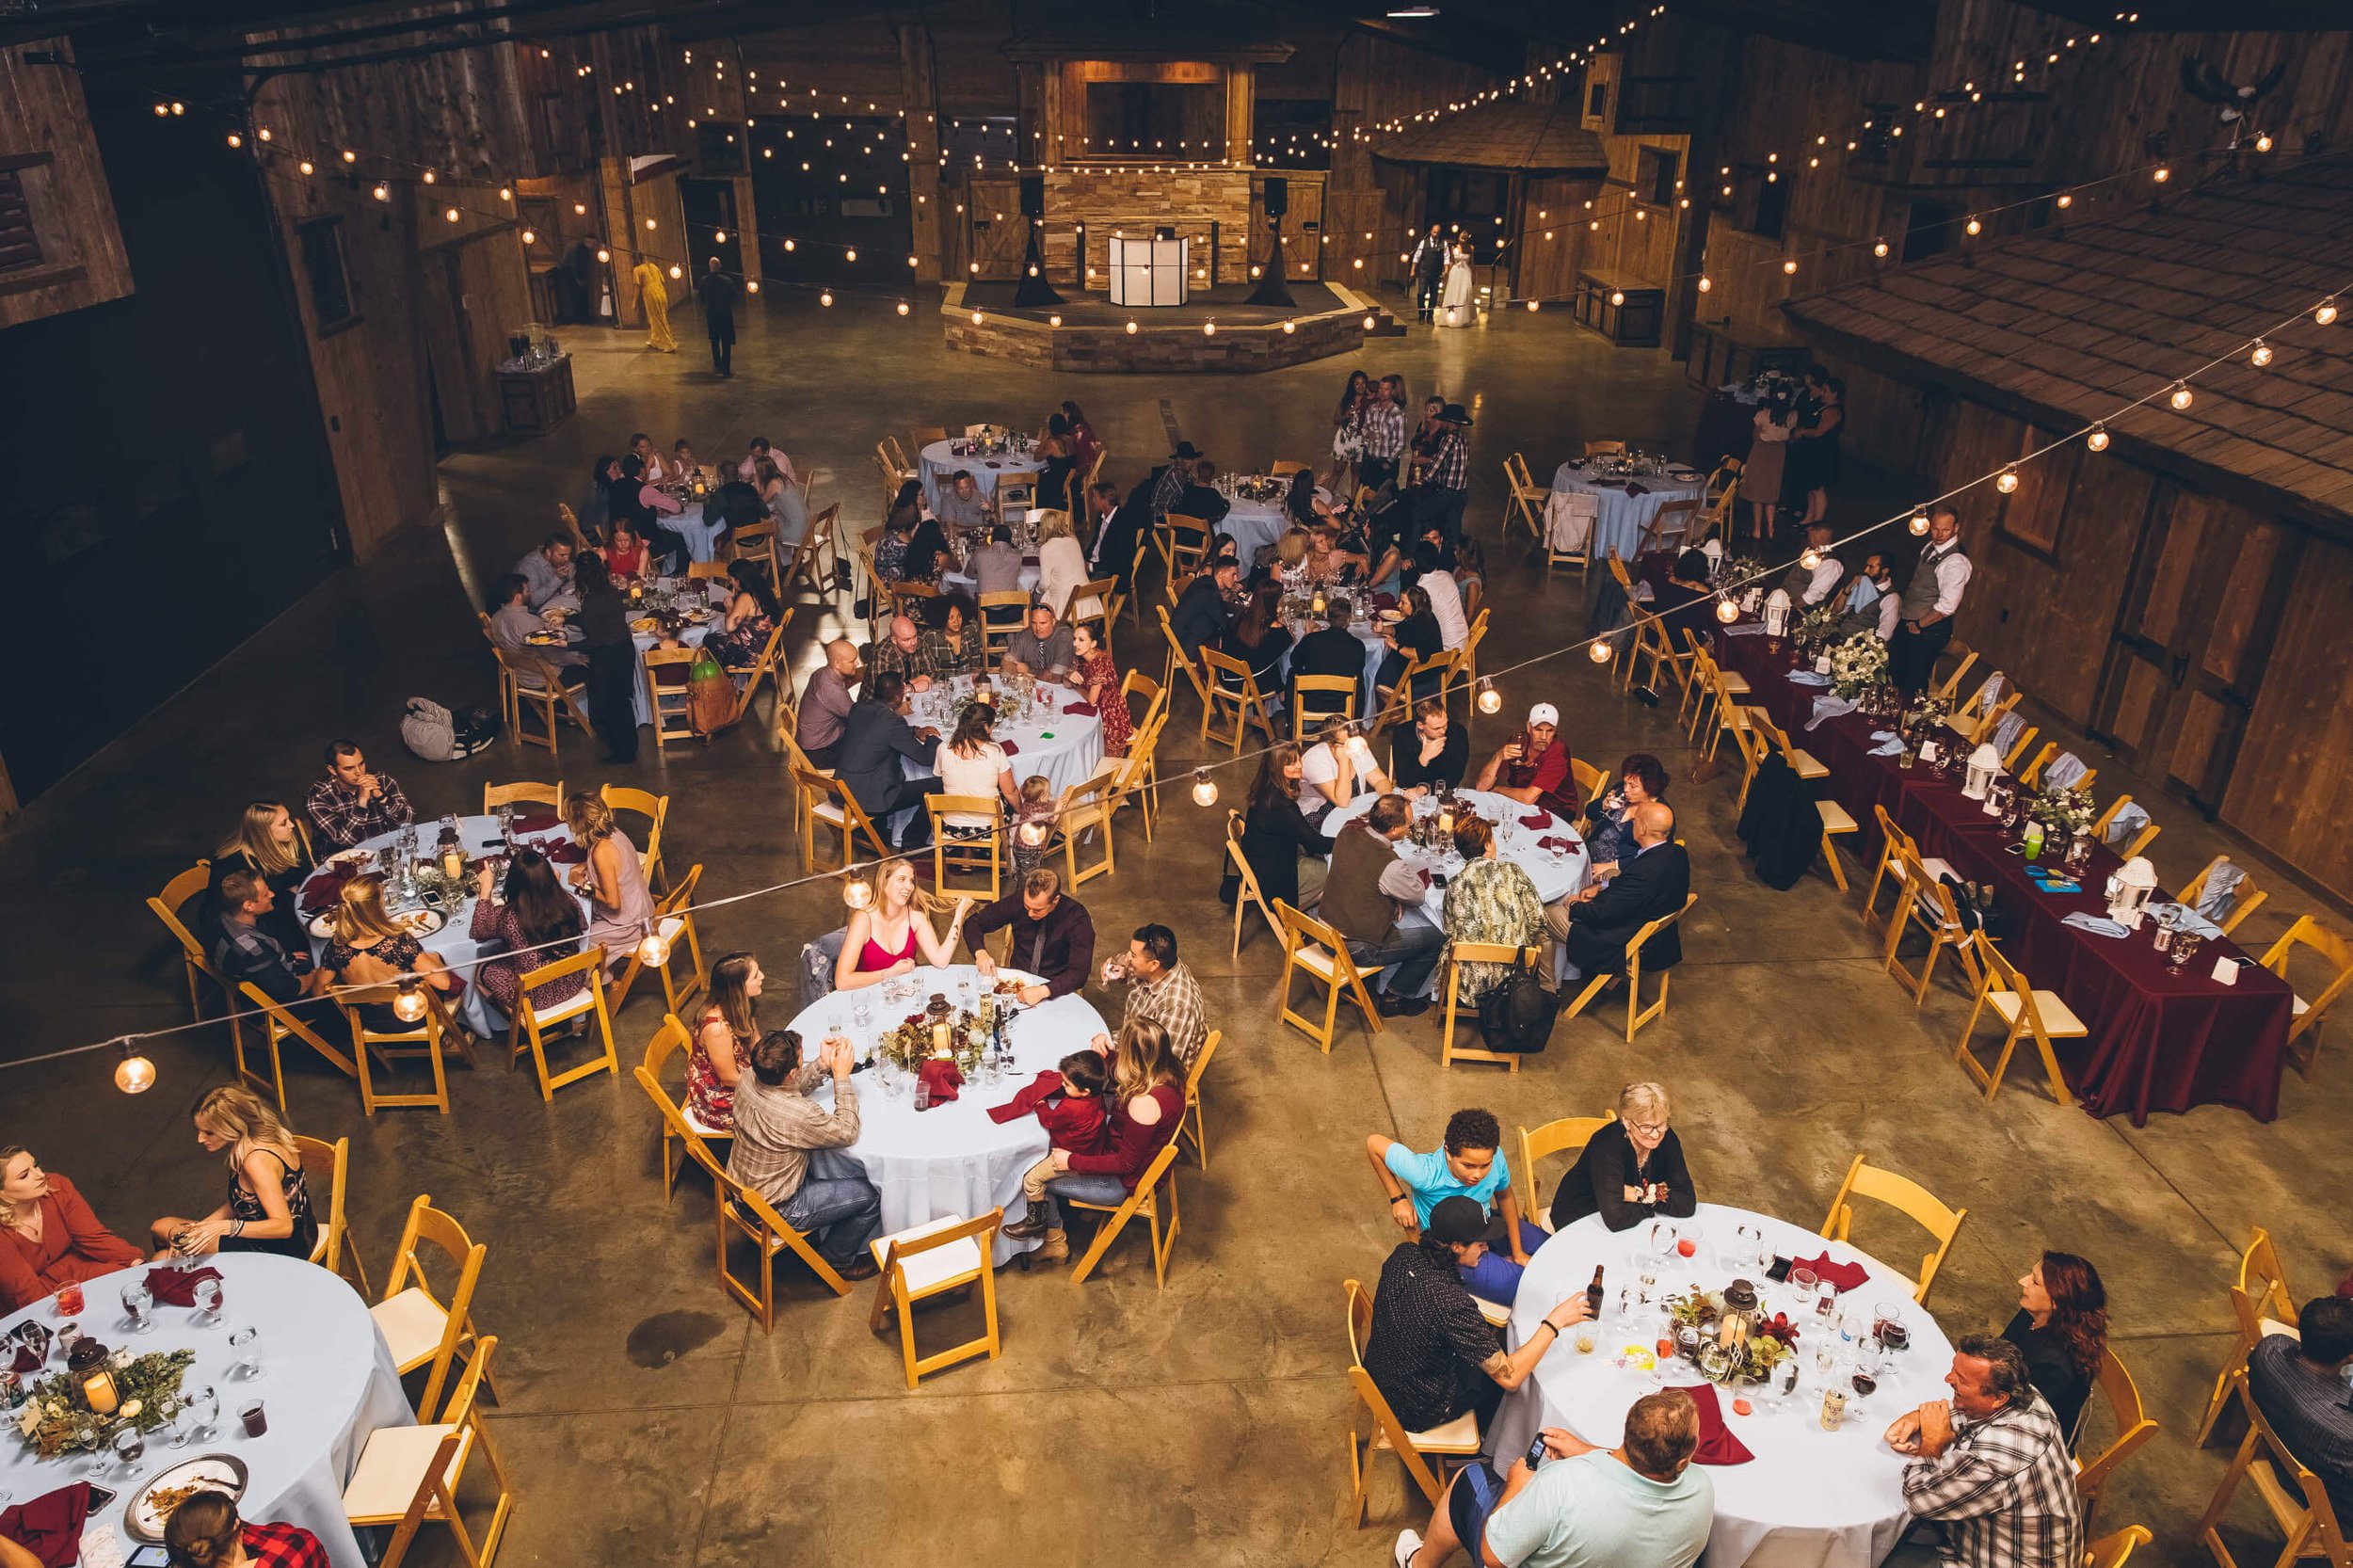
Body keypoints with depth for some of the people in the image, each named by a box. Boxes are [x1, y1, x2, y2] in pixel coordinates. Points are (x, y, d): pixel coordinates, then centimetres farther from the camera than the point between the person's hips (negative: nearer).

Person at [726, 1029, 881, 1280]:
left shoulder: (748, 1080, -15)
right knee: (871, 1195, 3)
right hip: (775, 1209, -8)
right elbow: (847, 1132, -19)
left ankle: (817, 1237, 34)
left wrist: (823, 1064, -5)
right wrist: (842, 1076, -16)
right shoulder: (799, 1115, -37)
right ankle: (835, 1261, 26)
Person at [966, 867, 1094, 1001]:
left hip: (1054, 990, -3)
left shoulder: (1077, 918, -17)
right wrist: (980, 952, -18)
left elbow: (1079, 972, -21)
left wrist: (1043, 991, -36)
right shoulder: (1018, 900, -8)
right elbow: (974, 922, 2)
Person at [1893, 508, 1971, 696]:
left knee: (1912, 685, 4)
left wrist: (1919, 625, -15)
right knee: (1894, 674, 22)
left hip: (1929, 630, -8)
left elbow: (1947, 606, -27)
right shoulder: (1932, 547, 4)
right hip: (1907, 623, 9)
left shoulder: (1956, 562, -24)